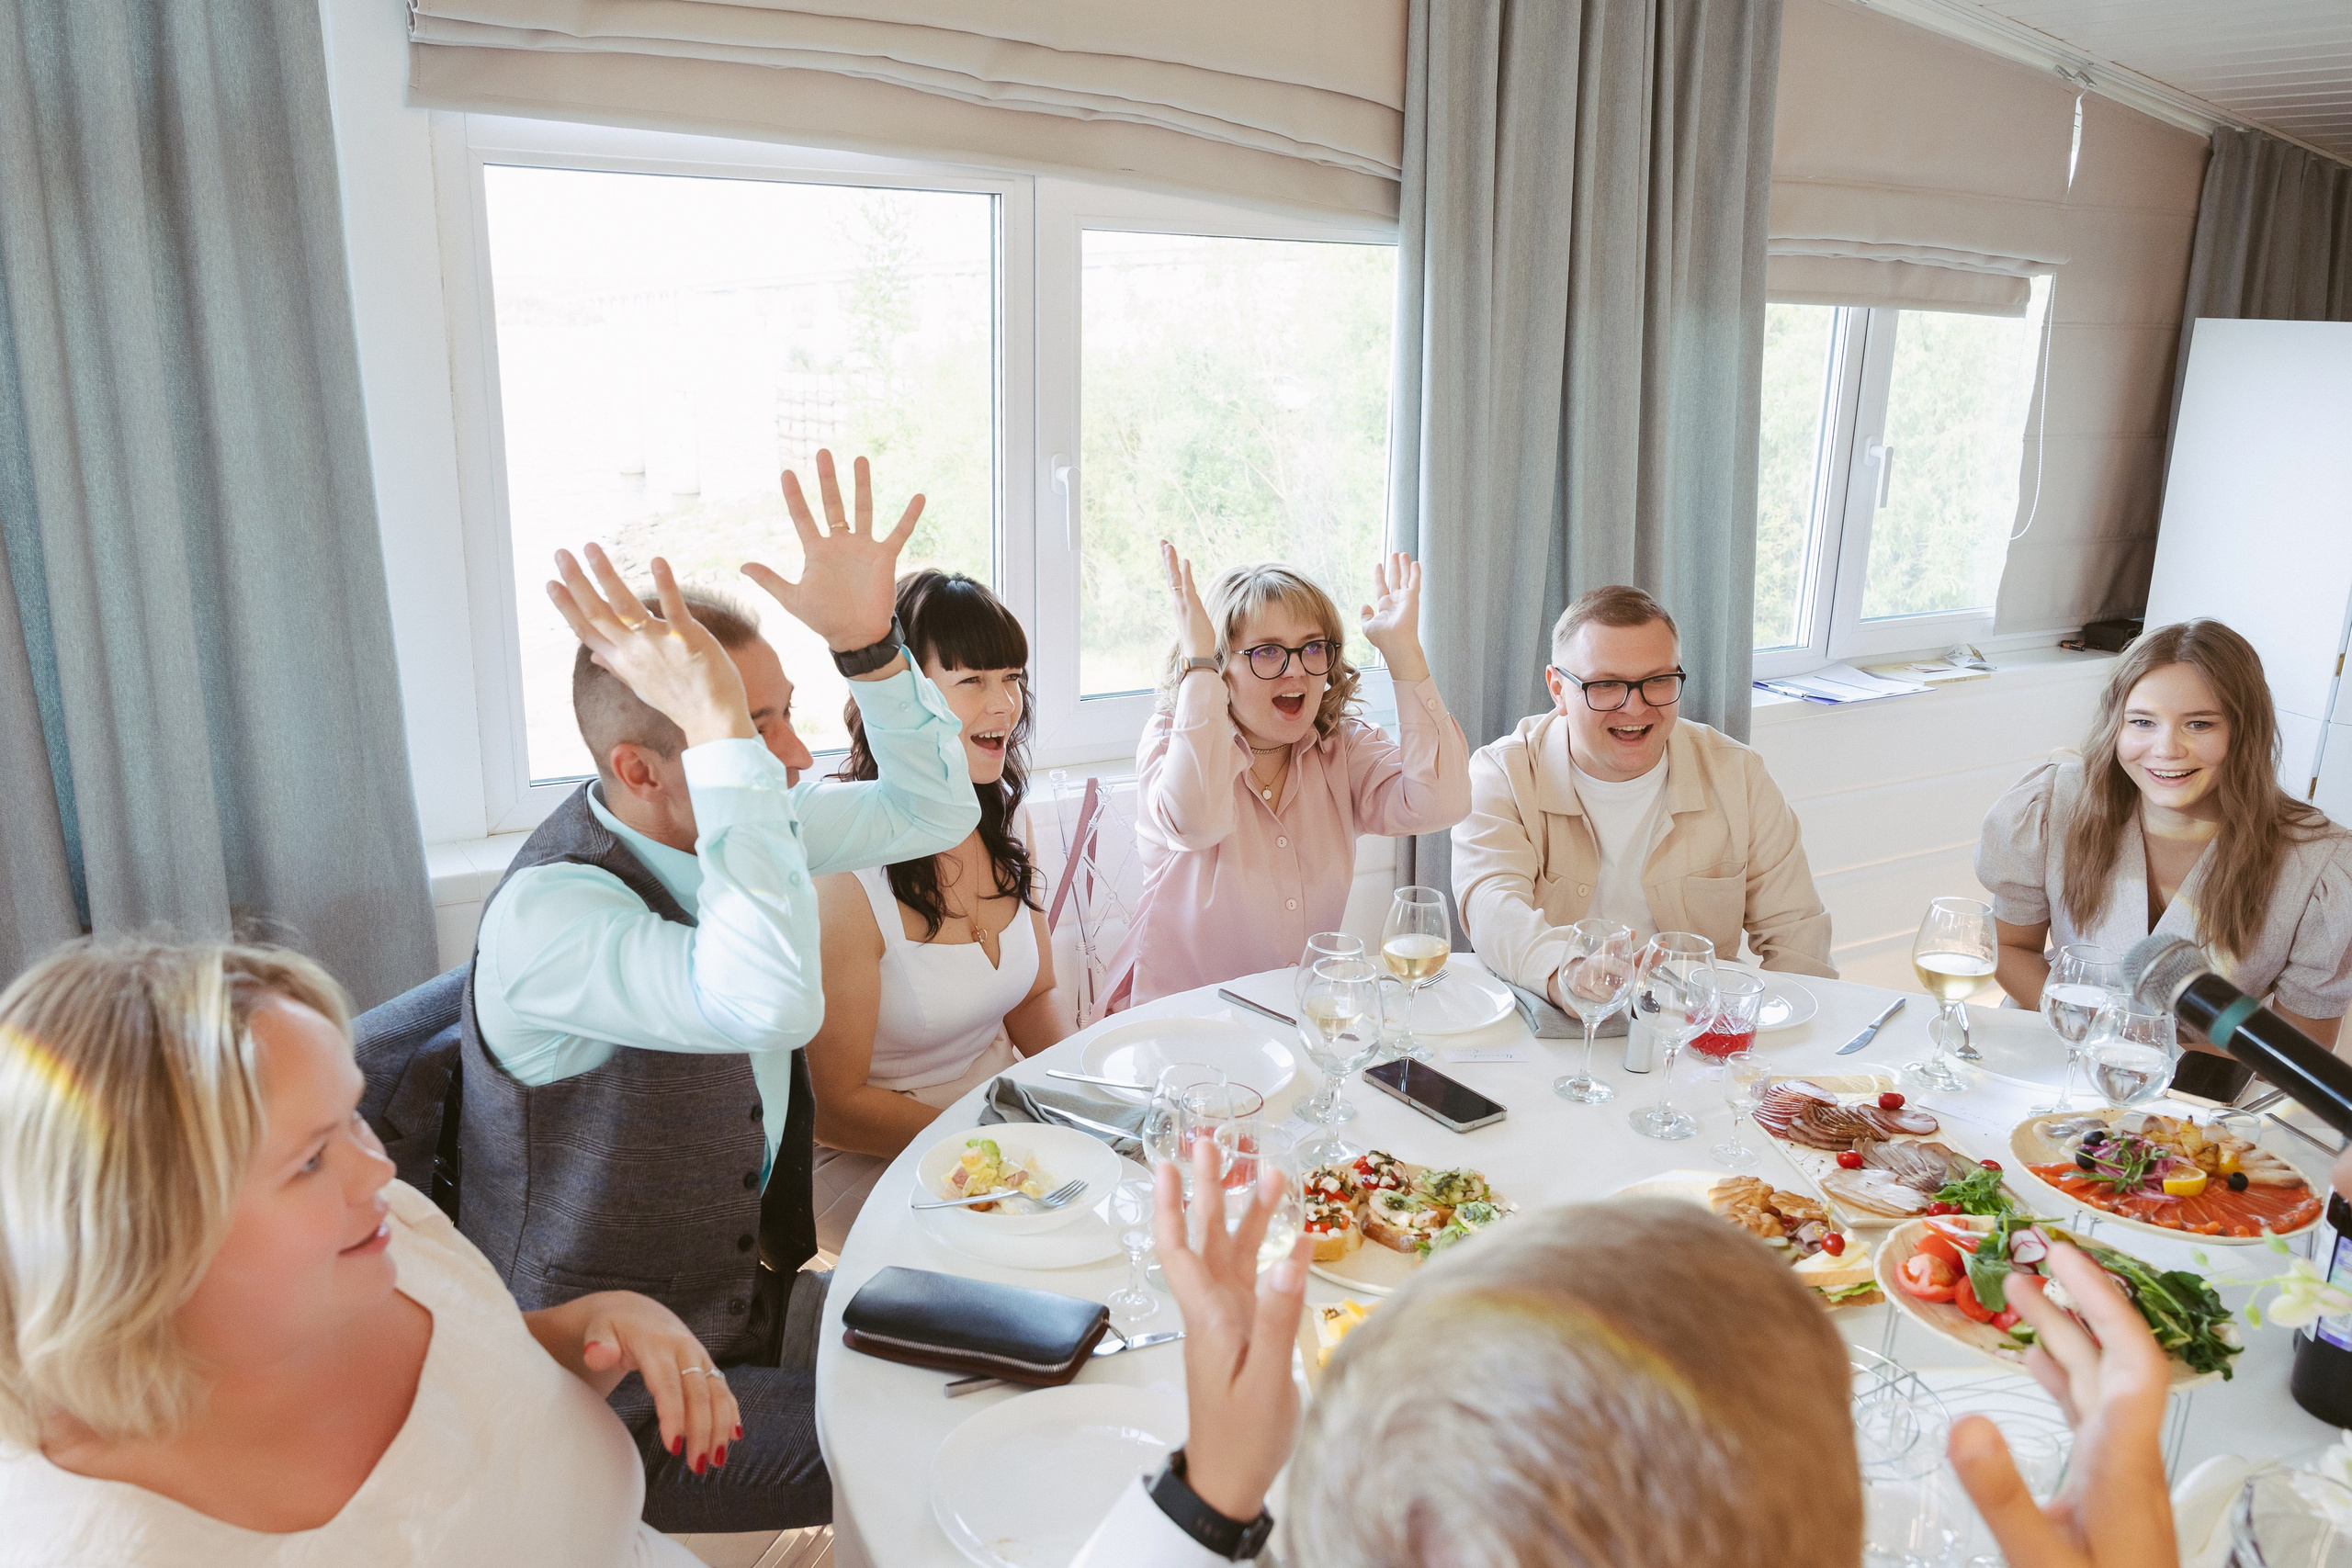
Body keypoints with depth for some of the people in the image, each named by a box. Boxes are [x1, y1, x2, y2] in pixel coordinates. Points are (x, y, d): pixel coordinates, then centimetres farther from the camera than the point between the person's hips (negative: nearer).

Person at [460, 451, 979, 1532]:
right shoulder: (550, 912, -29)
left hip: (749, 1291, 8)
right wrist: (721, 736, -44)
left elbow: (935, 811, 2)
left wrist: (866, 642, -13)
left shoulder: (721, 824, -6)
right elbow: (774, 1003, -48)